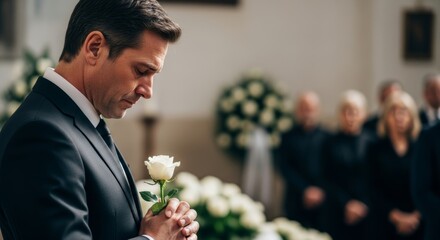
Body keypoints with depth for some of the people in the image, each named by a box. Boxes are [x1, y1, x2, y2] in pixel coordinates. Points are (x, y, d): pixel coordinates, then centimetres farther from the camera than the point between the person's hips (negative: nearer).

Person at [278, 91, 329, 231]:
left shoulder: (326, 137, 5)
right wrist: (305, 190, -11)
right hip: (297, 202, 0)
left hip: (323, 201, 0)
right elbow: (286, 169, 0)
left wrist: (321, 192, -11)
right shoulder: (289, 138, 6)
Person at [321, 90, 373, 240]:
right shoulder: (331, 143, 3)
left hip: (366, 213, 0)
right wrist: (346, 204, -7)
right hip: (338, 214, 0)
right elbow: (328, 181, 2)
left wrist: (364, 205, -8)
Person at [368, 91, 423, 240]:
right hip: (388, 226, 0)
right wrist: (396, 216, -8)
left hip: (419, 225, 0)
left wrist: (416, 216, -9)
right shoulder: (376, 150, 6)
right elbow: (375, 190, 1)